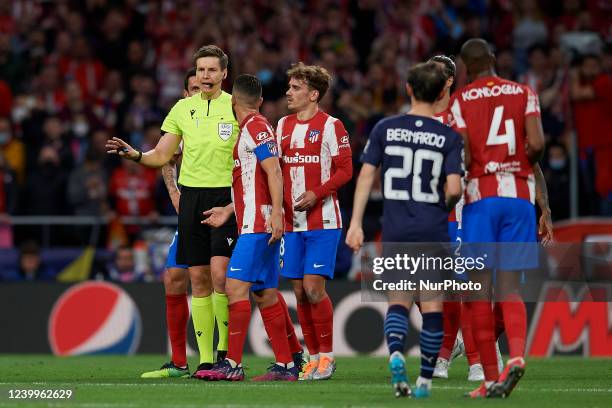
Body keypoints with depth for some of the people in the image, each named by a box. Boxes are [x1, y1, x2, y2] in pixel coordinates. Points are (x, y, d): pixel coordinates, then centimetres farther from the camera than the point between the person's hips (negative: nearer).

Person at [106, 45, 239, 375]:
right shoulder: (182, 109, 10)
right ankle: (205, 357, 6)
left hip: (226, 197, -4)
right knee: (198, 278, 3)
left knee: (220, 273, -16)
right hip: (191, 196, 4)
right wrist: (134, 154, -8)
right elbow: (162, 156, 11)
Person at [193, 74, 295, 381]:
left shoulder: (256, 127, -9)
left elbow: (274, 173, -18)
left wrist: (276, 213, -25)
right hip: (253, 225, 10)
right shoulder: (249, 129, 21)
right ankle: (285, 365, 9)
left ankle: (232, 364, -17)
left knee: (236, 286, -14)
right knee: (265, 295, 8)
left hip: (258, 225, -10)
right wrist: (228, 211, 29)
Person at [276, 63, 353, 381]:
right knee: (300, 291, 4)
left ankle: (327, 355, 0)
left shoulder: (330, 126, -6)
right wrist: (278, 202, 5)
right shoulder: (283, 126, 13)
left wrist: (316, 193, -19)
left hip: (322, 221, -6)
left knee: (313, 287, -12)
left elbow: (345, 170, -8)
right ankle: (314, 356, 13)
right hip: (292, 221, 6)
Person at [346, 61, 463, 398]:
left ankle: (395, 352, -17)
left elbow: (366, 175, -1)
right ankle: (425, 379, 7)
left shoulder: (385, 129, 2)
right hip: (433, 231, -1)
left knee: (398, 301, 10)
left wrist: (355, 224, 2)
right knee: (432, 306, 7)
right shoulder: (449, 137, -3)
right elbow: (454, 189, -11)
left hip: (396, 231, 1)